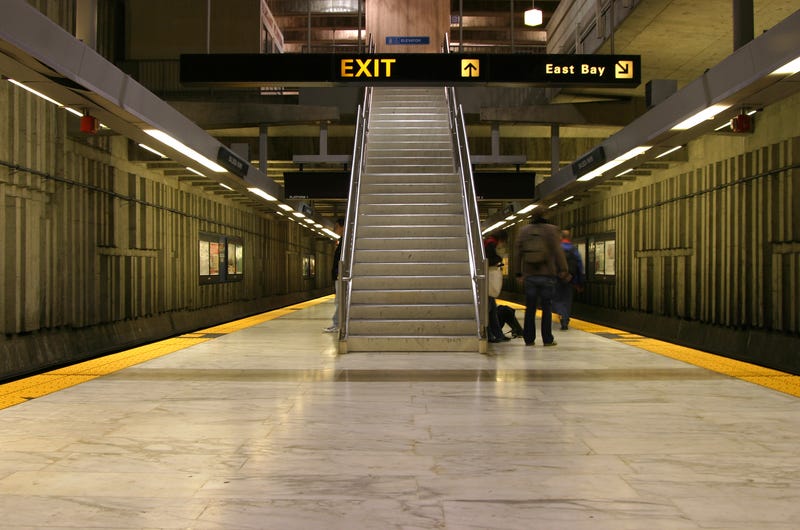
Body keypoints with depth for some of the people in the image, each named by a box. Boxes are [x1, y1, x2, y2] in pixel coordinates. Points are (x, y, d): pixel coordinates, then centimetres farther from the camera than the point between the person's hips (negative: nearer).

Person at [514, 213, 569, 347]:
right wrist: (563, 269, -4)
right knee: (547, 308, 4)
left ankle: (529, 339, 10)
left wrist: (518, 273, 10)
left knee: (530, 308, 8)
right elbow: (558, 251, -9)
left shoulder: (523, 231, 5)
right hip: (547, 275, -3)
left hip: (529, 275, 3)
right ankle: (547, 339, 4)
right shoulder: (551, 230, -5)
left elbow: (517, 253, 6)